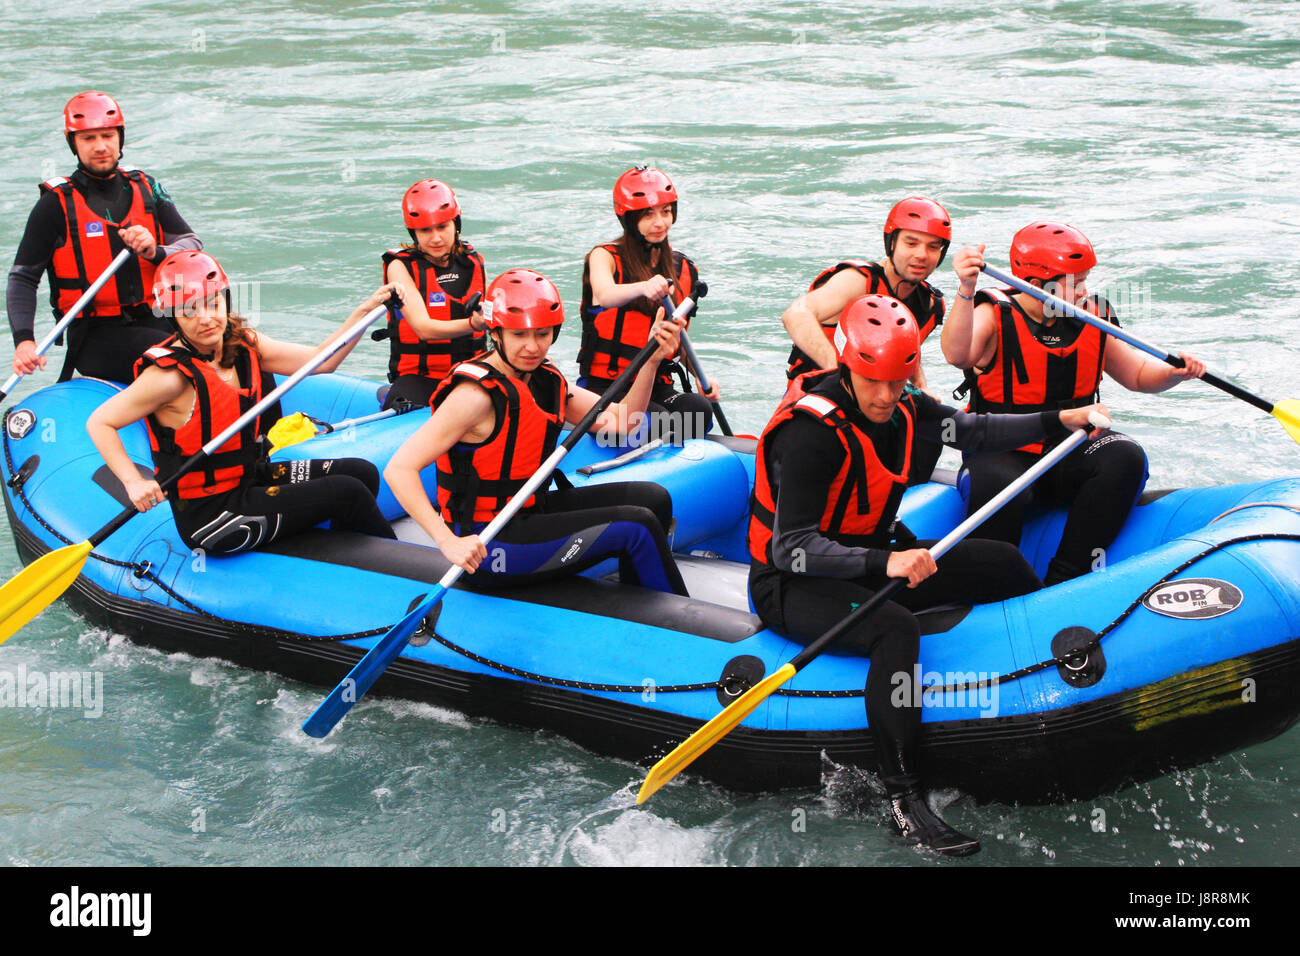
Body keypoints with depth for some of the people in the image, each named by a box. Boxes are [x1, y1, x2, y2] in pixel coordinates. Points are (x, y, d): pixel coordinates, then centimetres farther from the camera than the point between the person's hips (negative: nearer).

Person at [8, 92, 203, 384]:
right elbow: (22, 278, -1)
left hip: (153, 323, 4)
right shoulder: (57, 203, -1)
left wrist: (155, 252, -15)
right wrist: (24, 340, -16)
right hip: (95, 336, -4)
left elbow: (193, 246, 8)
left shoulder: (145, 188, 10)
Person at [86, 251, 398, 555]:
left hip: (250, 478, 8)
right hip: (207, 517, -8)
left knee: (363, 474, 3)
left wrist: (364, 311, -10)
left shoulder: (243, 344, 1)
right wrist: (134, 482, -25)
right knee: (346, 493, -14)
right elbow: (99, 422, -15)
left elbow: (320, 360, 1)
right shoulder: (171, 375, -21)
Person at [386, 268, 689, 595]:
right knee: (635, 527, -15)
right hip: (487, 547, -9)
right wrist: (448, 542, -34)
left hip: (531, 513, 9)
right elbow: (399, 469, -25)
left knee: (652, 498, 5)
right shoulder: (477, 394, -20)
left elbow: (621, 422, 6)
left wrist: (651, 361, -9)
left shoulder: (546, 380, 6)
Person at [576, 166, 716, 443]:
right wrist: (643, 287, -48)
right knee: (661, 423, -32)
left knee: (698, 409, -28)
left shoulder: (684, 271, 13)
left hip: (658, 388, 4)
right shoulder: (605, 257, -1)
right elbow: (604, 294, -27)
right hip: (604, 387, -4)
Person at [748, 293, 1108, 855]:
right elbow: (792, 548, -31)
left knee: (1003, 564, 7)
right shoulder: (811, 433, -27)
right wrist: (885, 563, -41)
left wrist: (1061, 420, 8)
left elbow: (973, 431, 16)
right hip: (792, 585, -9)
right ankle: (903, 799, -35)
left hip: (873, 561, 9)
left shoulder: (901, 409, -2)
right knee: (896, 629, -37)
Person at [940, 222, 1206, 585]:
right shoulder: (993, 317, -9)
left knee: (1126, 459, -24)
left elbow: (1138, 374, 15)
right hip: (1005, 452, -5)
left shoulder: (1092, 320, 6)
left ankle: (1065, 578, -21)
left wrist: (1174, 371, -7)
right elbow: (957, 354, -31)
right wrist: (966, 291, -46)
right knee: (999, 488, -37)